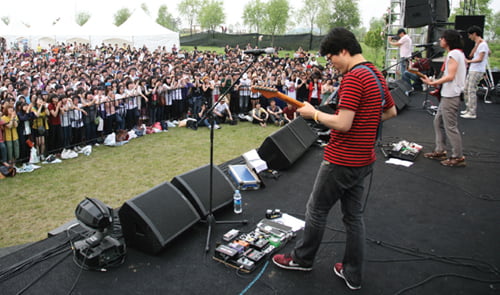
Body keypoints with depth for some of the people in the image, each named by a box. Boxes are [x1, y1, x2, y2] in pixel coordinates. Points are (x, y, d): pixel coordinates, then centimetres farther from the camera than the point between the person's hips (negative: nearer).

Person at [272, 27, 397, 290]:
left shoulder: (353, 77, -21)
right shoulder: (376, 74, 10)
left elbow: (343, 124, -26)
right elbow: (390, 112, 20)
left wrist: (314, 113, -13)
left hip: (342, 160, -9)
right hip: (363, 160, 9)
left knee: (316, 209, 10)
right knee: (354, 215, 16)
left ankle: (302, 258, 30)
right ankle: (353, 274, 28)